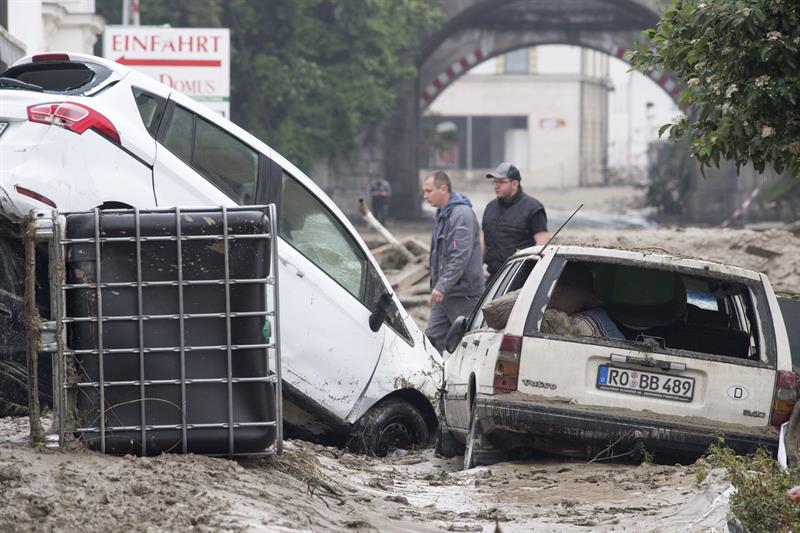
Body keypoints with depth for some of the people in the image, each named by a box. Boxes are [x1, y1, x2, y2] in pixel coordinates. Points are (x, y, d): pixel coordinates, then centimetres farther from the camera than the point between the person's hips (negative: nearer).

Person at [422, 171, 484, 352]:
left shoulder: (462, 214, -16)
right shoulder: (442, 215, 16)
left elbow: (461, 256, -24)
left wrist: (442, 286, -27)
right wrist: (435, 285, 20)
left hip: (463, 292, -10)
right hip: (445, 292, 10)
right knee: (434, 337, 5)